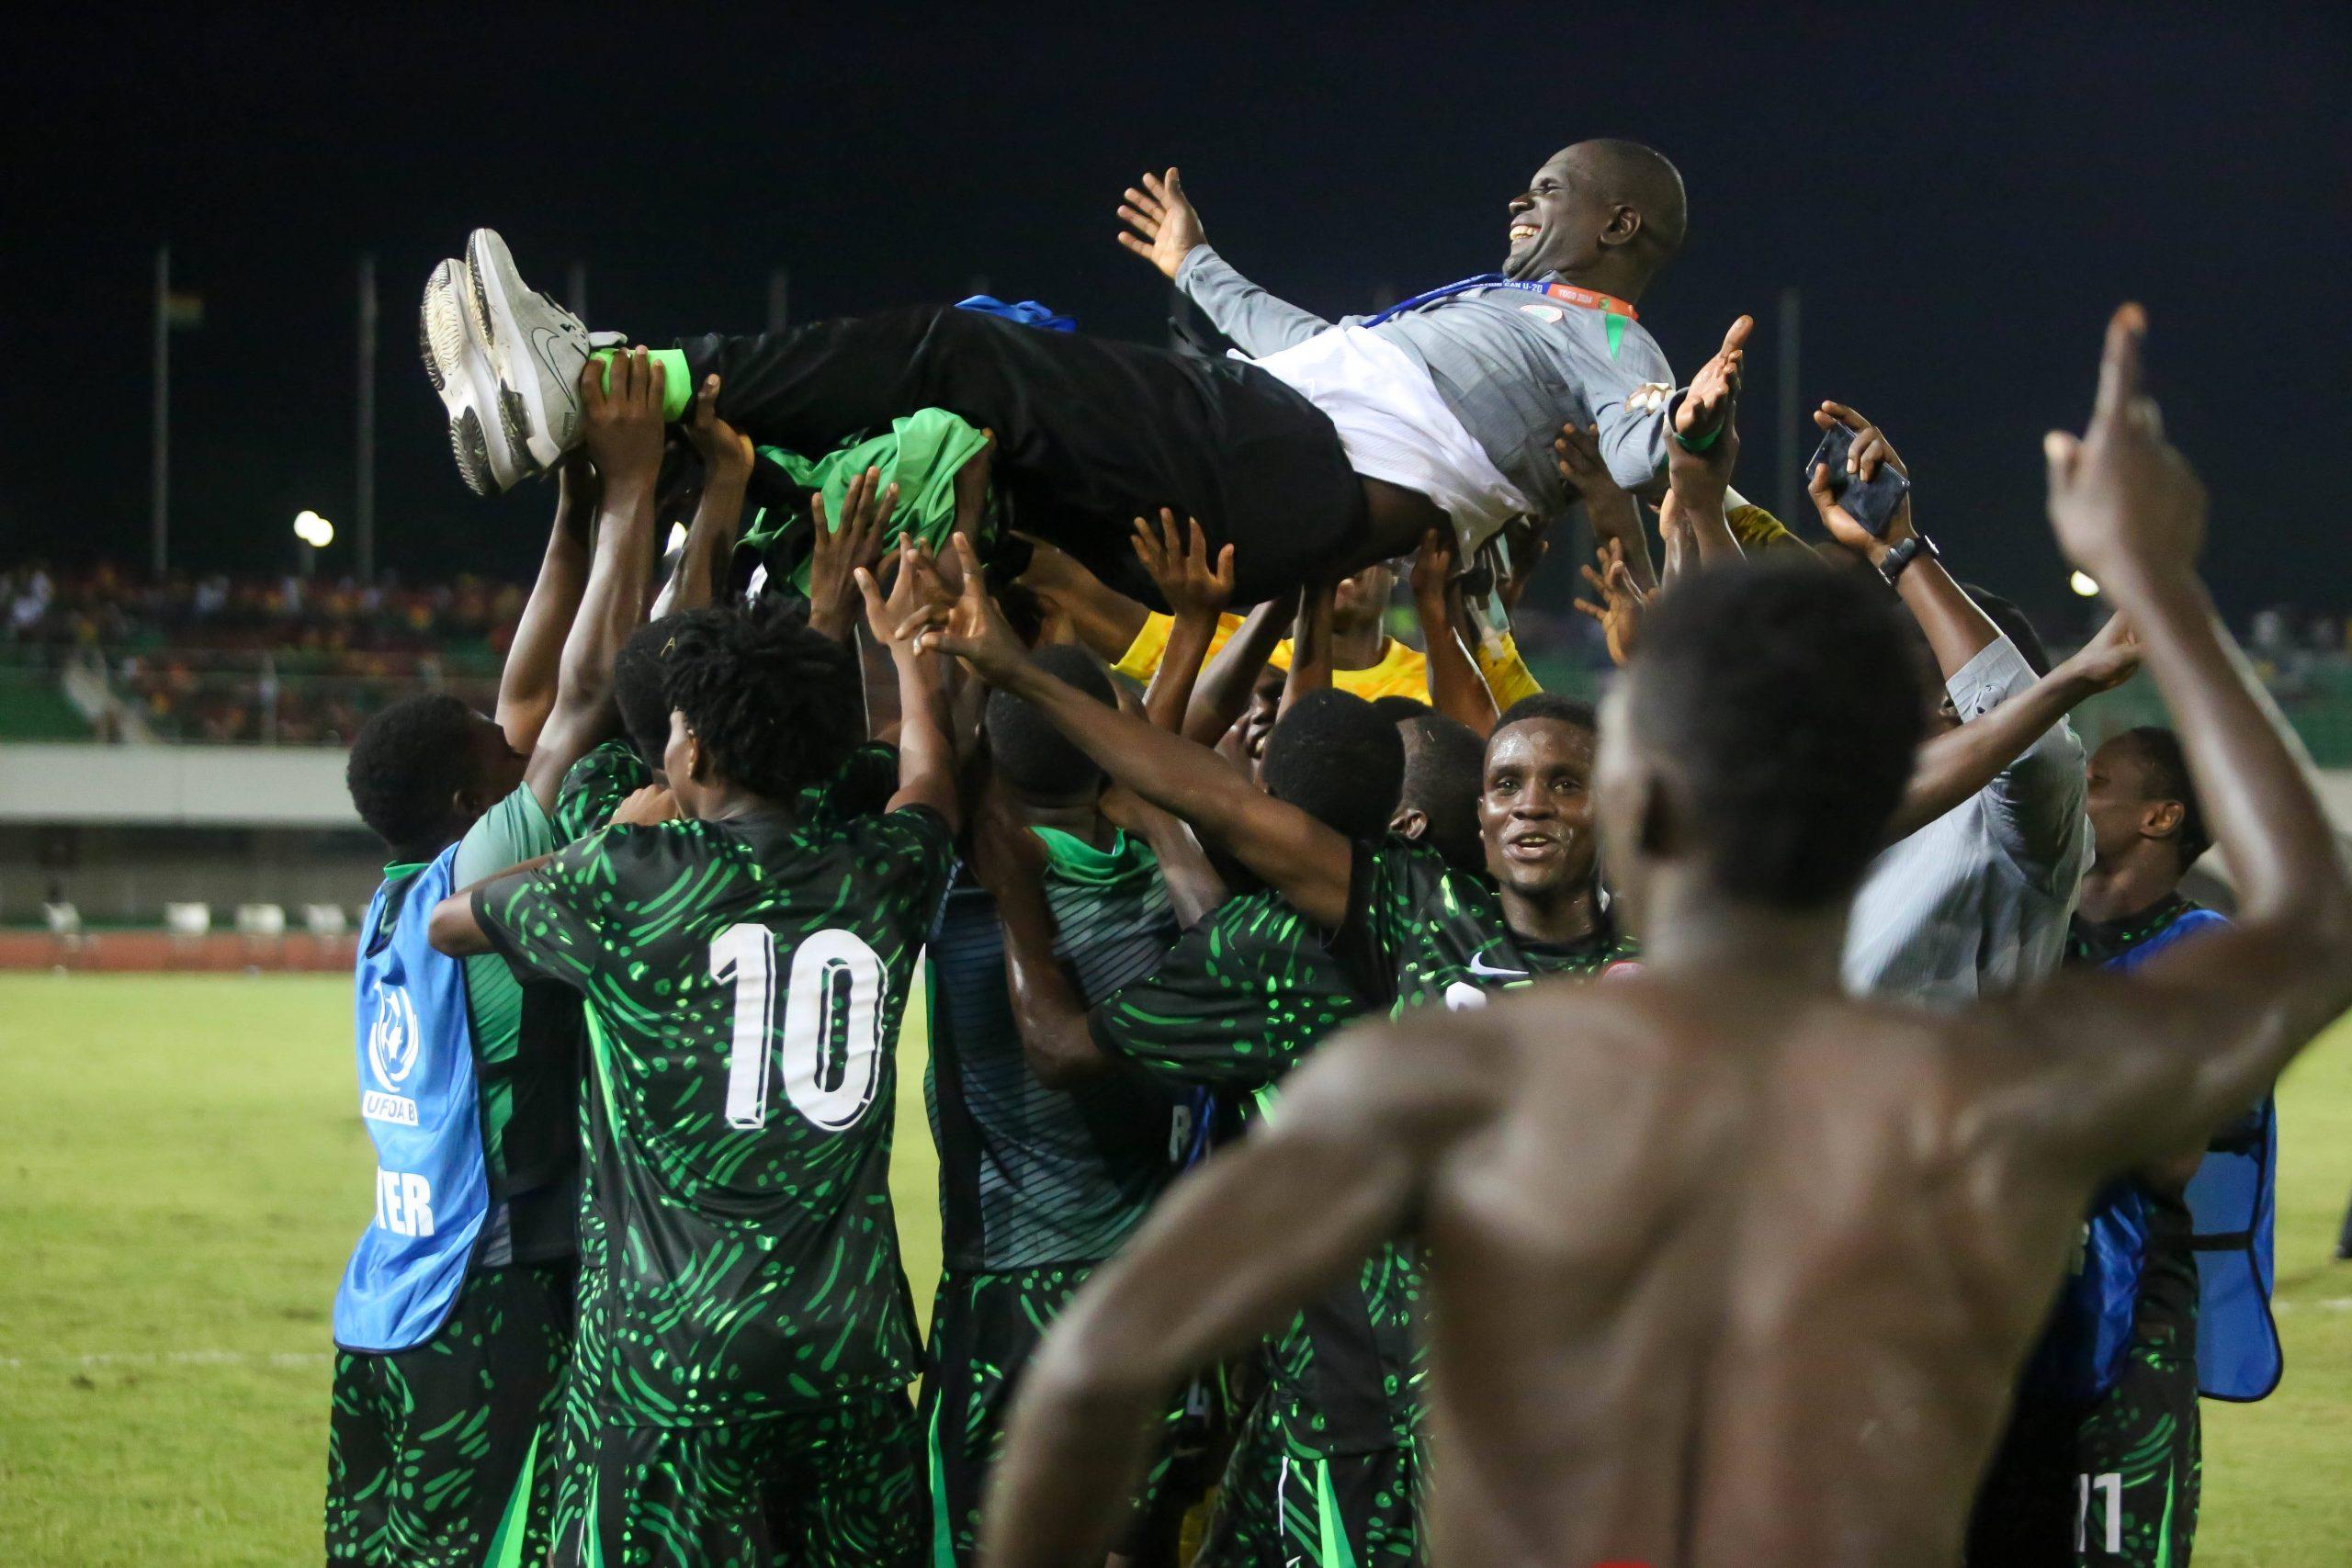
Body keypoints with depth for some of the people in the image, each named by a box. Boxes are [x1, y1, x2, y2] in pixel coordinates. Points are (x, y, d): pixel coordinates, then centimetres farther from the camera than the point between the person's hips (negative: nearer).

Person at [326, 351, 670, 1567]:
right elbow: (585, 699, -13)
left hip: (383, 1325, 9)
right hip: (486, 1325, -9)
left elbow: (530, 702, 17)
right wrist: (627, 488, -7)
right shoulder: (476, 882, -11)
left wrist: (579, 509, 18)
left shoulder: (399, 904, 11)